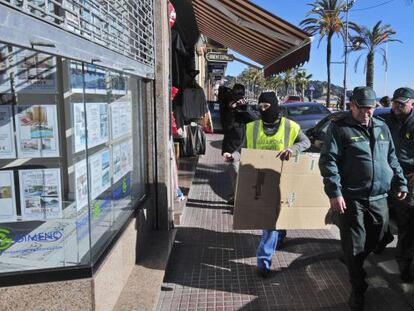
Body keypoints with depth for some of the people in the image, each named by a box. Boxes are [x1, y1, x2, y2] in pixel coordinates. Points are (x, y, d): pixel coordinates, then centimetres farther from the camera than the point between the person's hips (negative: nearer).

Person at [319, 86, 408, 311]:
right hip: (351, 198, -6)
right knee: (354, 245, 3)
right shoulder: (339, 127, -6)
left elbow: (392, 159, 22)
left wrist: (400, 183, 15)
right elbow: (328, 160, -12)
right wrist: (334, 192, -20)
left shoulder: (382, 128, 14)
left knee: (374, 239, 18)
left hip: (379, 198, 6)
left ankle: (354, 264, 44)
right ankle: (358, 288, 20)